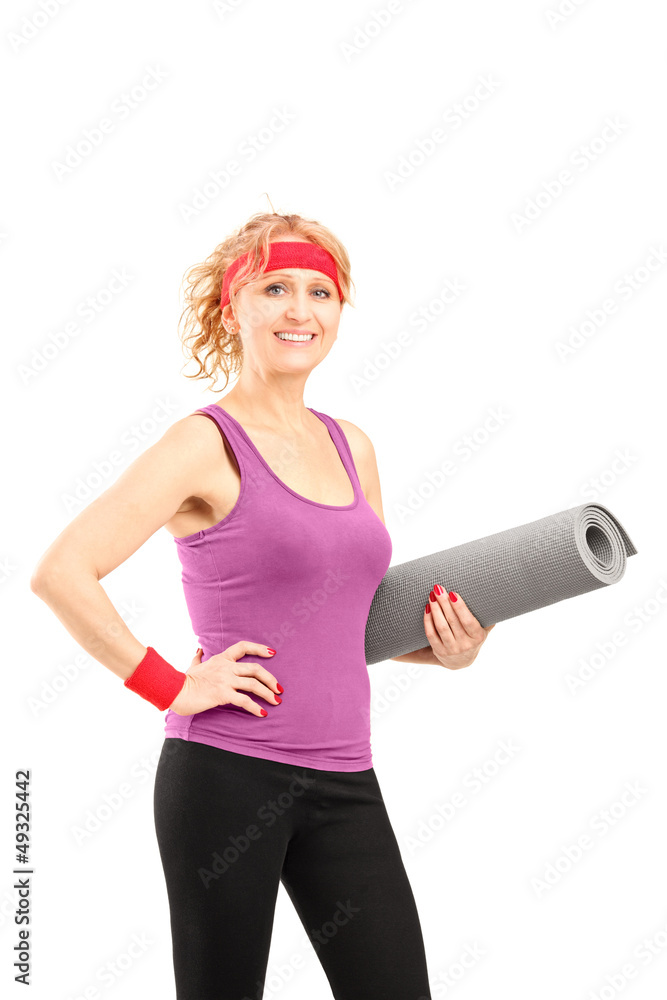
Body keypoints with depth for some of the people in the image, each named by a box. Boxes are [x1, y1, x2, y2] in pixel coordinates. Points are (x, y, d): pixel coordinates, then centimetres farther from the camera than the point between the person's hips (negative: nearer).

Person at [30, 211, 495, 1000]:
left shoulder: (352, 446, 12)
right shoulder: (207, 444, -8)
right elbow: (60, 572, -18)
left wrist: (441, 646, 5)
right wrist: (171, 687, -15)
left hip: (344, 782, 6)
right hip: (228, 776, -6)